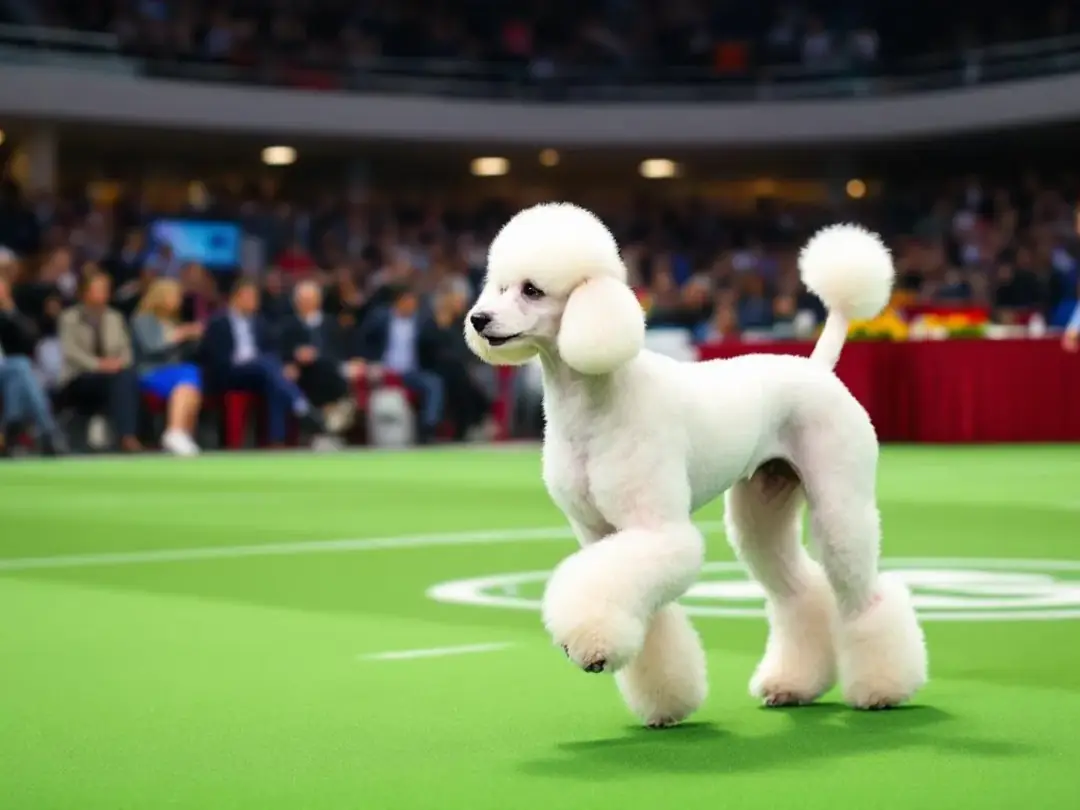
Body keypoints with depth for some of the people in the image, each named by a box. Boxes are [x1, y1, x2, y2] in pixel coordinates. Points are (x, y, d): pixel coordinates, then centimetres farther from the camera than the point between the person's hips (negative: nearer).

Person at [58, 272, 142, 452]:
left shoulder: (115, 318, 19)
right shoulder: (69, 317, 4)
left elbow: (125, 347, 11)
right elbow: (69, 350, -10)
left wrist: (120, 362, -14)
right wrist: (98, 364, -25)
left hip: (112, 373, 5)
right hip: (78, 379, -5)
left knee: (129, 375, -32)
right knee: (119, 379, -35)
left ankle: (129, 436, -42)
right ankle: (126, 437, -46)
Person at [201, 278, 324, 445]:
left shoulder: (258, 322, 24)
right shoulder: (218, 324, 8)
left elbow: (272, 352, 15)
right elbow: (215, 358, -3)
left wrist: (283, 369, -6)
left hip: (260, 372, 5)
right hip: (230, 375, -5)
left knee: (276, 386, -32)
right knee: (265, 362, -35)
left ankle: (276, 442, -42)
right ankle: (302, 409, -49)